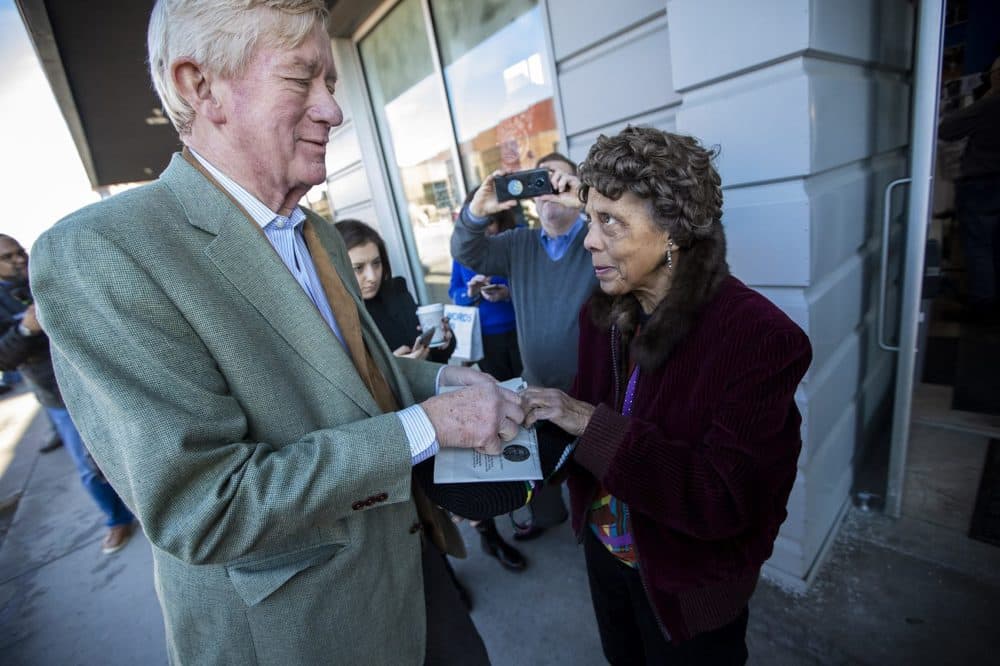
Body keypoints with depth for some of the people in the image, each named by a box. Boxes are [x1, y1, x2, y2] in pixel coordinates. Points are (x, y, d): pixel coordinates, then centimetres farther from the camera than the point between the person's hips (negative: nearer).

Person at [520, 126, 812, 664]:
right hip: (603, 548, 6)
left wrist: (593, 426, -35)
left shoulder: (761, 337, -28)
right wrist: (532, 412, -19)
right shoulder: (602, 312, -8)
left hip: (686, 585, -5)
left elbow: (724, 501, -31)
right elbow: (587, 408, 0)